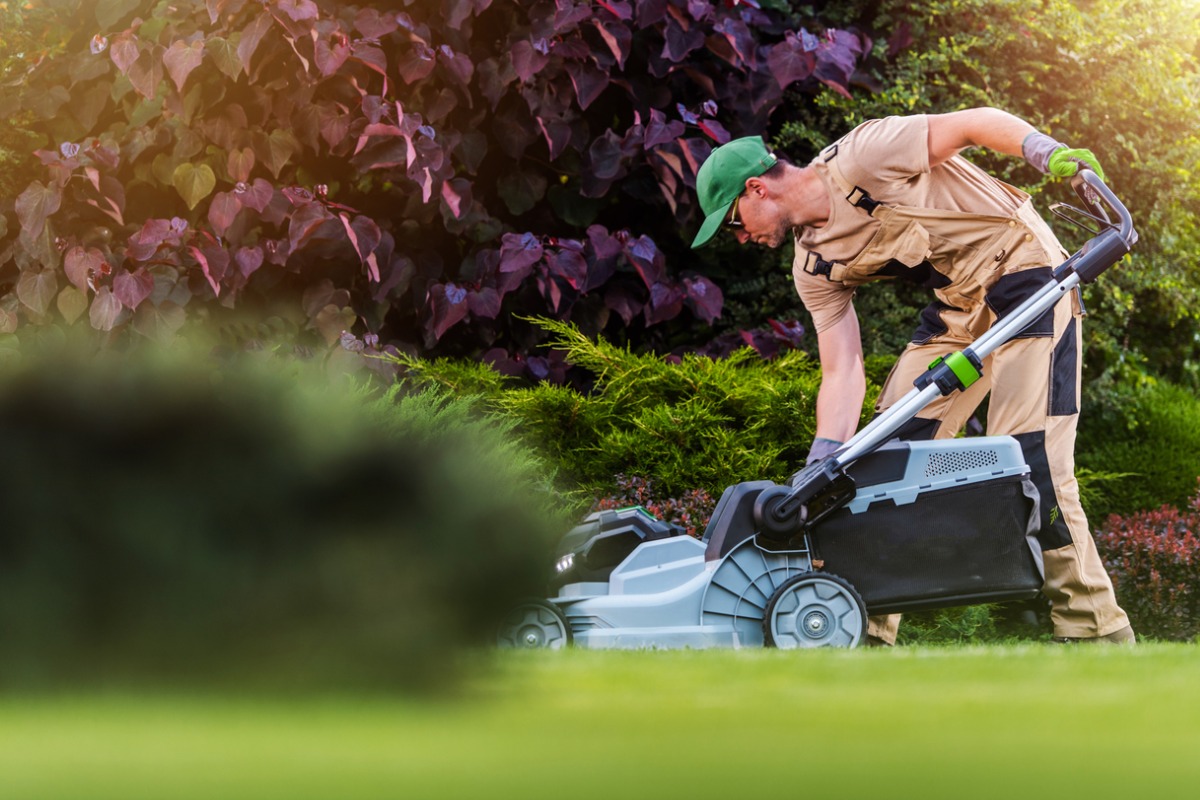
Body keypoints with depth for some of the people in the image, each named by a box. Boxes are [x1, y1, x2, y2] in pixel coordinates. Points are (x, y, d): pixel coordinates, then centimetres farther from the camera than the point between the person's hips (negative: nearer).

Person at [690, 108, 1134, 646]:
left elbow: (977, 122, -19)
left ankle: (1097, 636, -9)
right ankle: (866, 631, 10)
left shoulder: (860, 159, -18)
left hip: (1025, 272, -9)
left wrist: (1049, 153, -35)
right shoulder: (814, 268, 5)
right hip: (959, 305, 9)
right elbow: (843, 373, 0)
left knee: (1030, 460, -16)